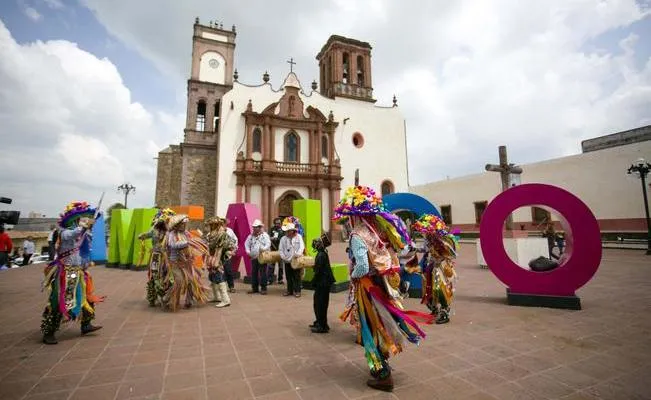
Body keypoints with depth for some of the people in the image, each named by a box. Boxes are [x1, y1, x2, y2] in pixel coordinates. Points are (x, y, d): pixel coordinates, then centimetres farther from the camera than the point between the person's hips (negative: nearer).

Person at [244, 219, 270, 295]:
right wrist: (248, 251, 1)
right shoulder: (251, 236, 11)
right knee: (254, 273, 10)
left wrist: (263, 249, -30)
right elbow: (247, 244, 16)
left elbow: (268, 244, -14)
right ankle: (254, 288, 22)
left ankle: (263, 288, 8)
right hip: (253, 257, 5)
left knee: (262, 273, -1)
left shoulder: (264, 235, -4)